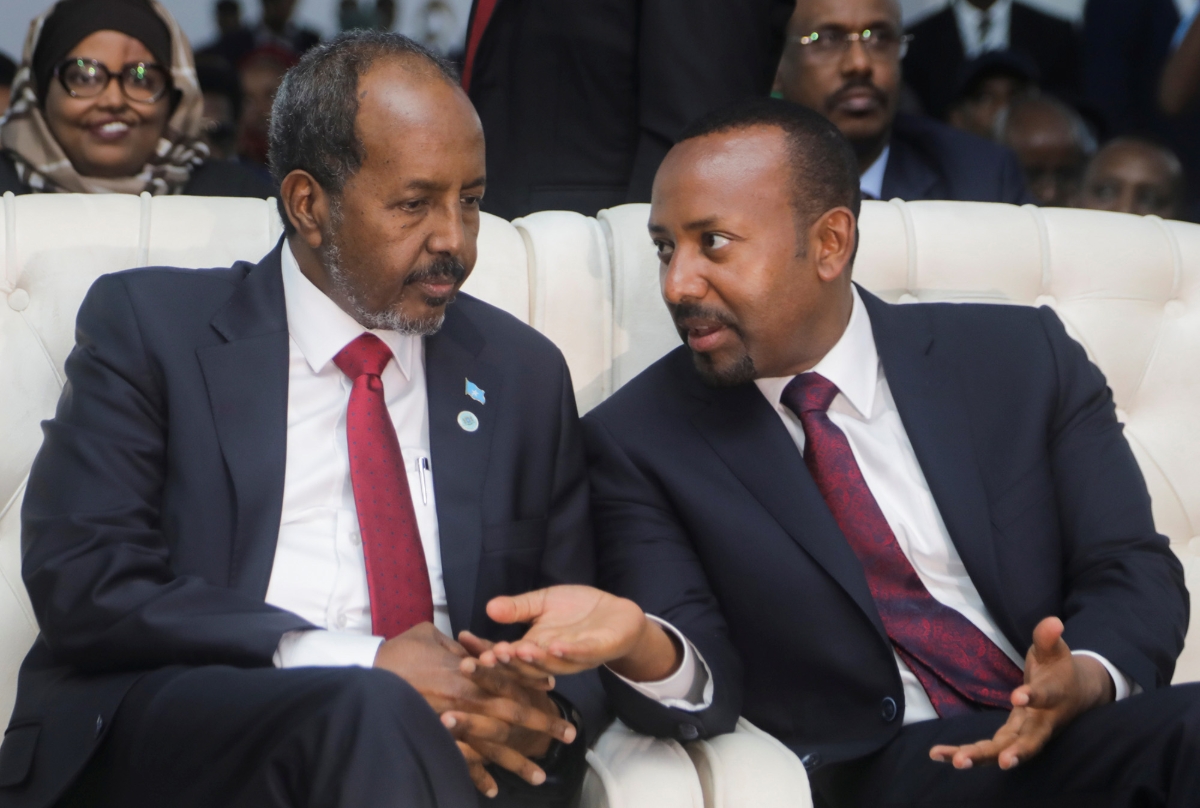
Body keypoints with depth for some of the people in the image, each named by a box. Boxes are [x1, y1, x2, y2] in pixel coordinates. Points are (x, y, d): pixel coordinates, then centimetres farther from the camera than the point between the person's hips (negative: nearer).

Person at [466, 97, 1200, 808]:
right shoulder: (638, 440, 5)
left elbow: (1135, 570, 7)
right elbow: (706, 683, -3)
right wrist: (641, 645, -28)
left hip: (1084, 724, 4)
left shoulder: (1023, 356, 9)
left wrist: (1084, 677, -16)